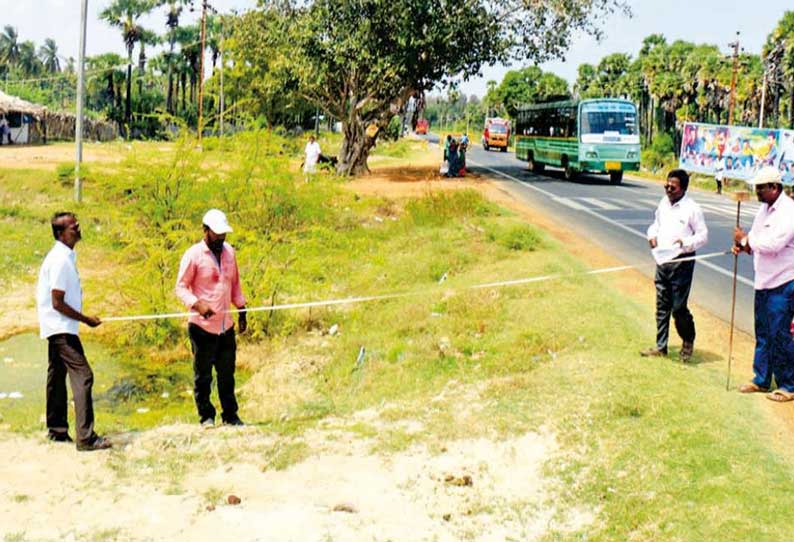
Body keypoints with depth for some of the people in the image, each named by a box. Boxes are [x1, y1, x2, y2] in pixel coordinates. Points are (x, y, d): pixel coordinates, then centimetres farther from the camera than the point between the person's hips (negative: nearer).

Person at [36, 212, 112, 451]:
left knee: (58, 376, 16)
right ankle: (85, 437, -16)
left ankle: (57, 430, 27)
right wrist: (86, 319, -13)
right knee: (82, 376, -14)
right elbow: (57, 303, -20)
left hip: (59, 328, 10)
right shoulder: (60, 260, -19)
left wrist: (83, 319, 13)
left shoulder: (66, 256, 11)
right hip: (61, 327, -10)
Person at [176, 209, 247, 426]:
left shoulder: (229, 252, 10)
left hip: (226, 325, 5)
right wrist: (197, 304, -23)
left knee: (227, 373, 11)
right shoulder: (193, 255, -7)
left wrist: (242, 311, 17)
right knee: (203, 374, 4)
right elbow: (181, 287, -7)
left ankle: (230, 415, 19)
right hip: (202, 326, -5)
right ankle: (206, 416, 15)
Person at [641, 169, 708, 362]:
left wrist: (685, 243, -25)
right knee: (662, 305, 11)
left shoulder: (692, 208, -11)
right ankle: (661, 346, 19)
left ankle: (688, 342, 21)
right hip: (662, 260, 6)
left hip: (681, 261, -6)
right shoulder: (663, 203, 8)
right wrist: (652, 236, 1)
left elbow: (703, 235, -8)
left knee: (679, 307, -3)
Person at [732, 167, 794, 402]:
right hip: (764, 282, 9)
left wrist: (746, 239, -14)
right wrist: (745, 246, -2)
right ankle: (761, 380, 26)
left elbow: (773, 244, -26)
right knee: (763, 333, 15)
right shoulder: (764, 209, 11)